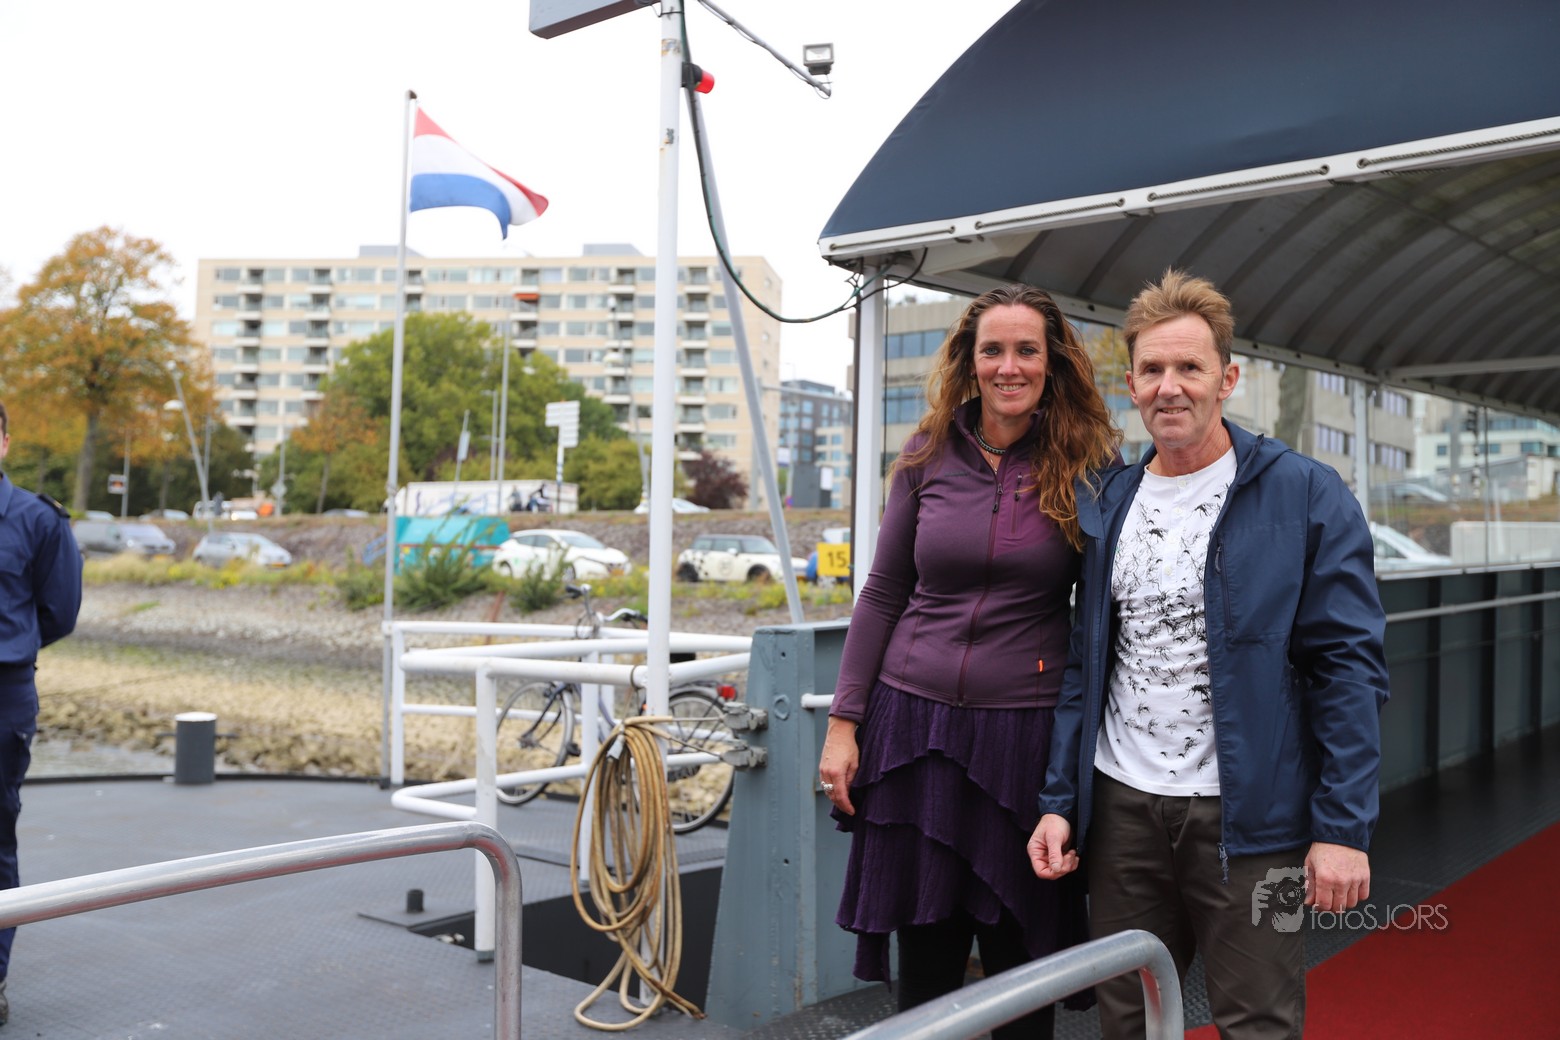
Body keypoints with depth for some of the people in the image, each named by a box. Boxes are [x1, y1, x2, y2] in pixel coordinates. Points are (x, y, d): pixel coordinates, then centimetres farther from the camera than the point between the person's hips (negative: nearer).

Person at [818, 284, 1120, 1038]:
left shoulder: (1086, 467, -2)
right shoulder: (929, 456, 3)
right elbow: (882, 595, 7)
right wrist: (844, 722, 3)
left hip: (1024, 735, -2)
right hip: (914, 723, 2)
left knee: (1020, 959, 9)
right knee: (923, 959, 12)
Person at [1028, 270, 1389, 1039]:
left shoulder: (1306, 497, -5)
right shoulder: (1105, 506, 8)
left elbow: (1349, 669, -8)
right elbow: (1084, 668, 10)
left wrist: (1343, 827, -14)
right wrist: (1060, 801, 4)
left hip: (1248, 819, -4)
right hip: (1121, 806, 4)